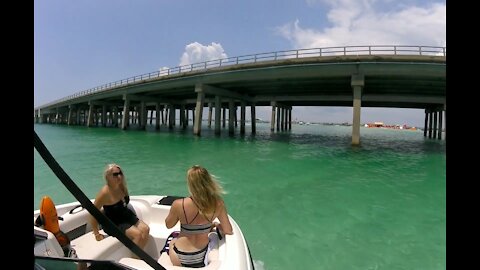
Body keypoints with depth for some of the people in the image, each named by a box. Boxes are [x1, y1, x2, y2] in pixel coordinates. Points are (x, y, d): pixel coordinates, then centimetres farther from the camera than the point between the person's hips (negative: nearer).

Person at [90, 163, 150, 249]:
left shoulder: (122, 186, -3)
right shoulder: (105, 192, -23)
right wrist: (97, 234, -16)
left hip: (127, 216, 7)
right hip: (114, 223, -7)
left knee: (145, 229, -14)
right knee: (138, 234, -23)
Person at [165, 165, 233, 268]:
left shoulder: (178, 205, -26)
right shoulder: (218, 204, -20)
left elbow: (168, 225, -4)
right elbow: (228, 231, -6)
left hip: (181, 258, -2)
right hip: (201, 256, 3)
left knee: (170, 241, 32)